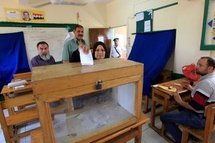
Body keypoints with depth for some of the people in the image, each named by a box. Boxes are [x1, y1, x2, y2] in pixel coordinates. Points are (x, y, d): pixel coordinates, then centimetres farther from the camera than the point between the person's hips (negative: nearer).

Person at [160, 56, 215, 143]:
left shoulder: (206, 82, -29)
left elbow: (195, 107, -28)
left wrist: (180, 101, -13)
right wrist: (192, 89, 13)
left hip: (200, 118, -10)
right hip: (207, 114, 10)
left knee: (163, 117, -7)